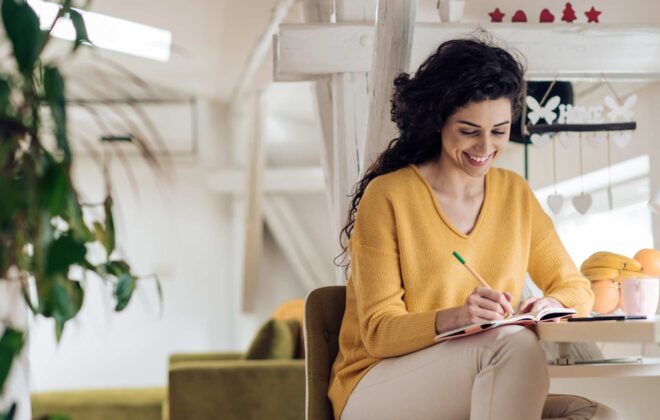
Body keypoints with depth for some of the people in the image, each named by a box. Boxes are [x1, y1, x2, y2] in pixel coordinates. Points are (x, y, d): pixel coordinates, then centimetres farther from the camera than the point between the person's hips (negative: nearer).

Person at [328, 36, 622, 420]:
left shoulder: (515, 193, 10)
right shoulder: (387, 196, -8)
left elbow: (576, 289, 15)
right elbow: (378, 333, -10)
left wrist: (551, 305, -11)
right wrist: (455, 317, -30)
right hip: (379, 388, -5)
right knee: (515, 343, -33)